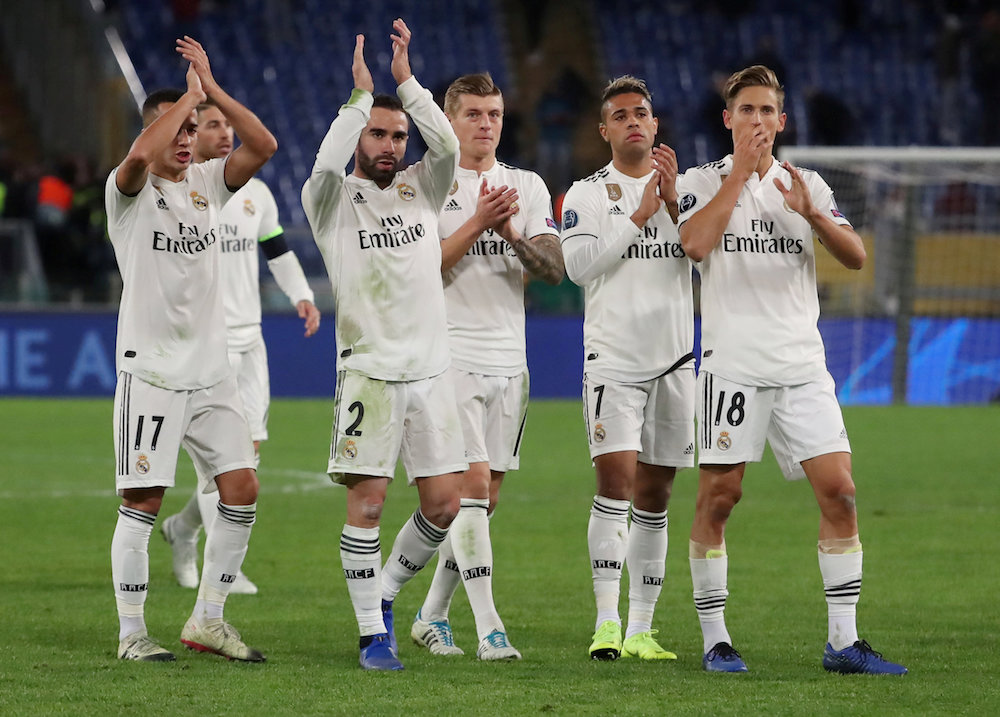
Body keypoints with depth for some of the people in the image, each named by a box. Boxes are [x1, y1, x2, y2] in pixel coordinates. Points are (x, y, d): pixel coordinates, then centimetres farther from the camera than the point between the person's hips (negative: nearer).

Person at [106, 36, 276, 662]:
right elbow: (143, 154, -28)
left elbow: (263, 146, -3)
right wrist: (189, 95, -16)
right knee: (144, 500, -5)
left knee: (242, 490, 0)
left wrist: (212, 88, -7)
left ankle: (208, 620, 11)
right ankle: (132, 632, 3)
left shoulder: (206, 183, 11)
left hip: (211, 370, 5)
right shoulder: (130, 191, -5)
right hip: (150, 370, -5)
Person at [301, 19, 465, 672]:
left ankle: (386, 592, 23)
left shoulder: (421, 190, 11)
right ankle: (373, 634, 0)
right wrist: (362, 93, -17)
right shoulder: (334, 201, 2)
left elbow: (447, 146, -7)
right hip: (369, 372, -4)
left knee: (445, 502, 1)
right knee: (367, 500, -7)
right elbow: (326, 166, -20)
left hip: (431, 370, 4)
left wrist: (406, 80, -11)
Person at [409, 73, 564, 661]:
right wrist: (477, 223, -17)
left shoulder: (528, 187, 13)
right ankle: (489, 630, -18)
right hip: (450, 357, -5)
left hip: (508, 361, 5)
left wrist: (510, 231, -14)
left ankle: (433, 615, 20)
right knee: (471, 486, -15)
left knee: (485, 498, 7)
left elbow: (554, 269, 3)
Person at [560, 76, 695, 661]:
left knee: (654, 499, 7)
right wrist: (639, 217, -15)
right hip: (613, 357, -3)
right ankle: (606, 623, -18)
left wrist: (673, 201, -14)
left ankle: (641, 630, 12)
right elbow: (577, 263, -13)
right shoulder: (587, 194, 2)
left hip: (673, 359, 4)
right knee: (616, 479, -18)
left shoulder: (682, 188, 11)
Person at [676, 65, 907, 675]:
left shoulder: (807, 184, 14)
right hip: (732, 365, -3)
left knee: (839, 490, -5)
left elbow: (856, 257, 5)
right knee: (719, 495, -4)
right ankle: (716, 639, 6)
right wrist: (741, 172, -11)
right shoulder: (703, 182, 4)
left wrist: (812, 215, -13)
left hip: (802, 365, 3)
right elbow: (695, 243, -16)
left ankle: (844, 641, -1)